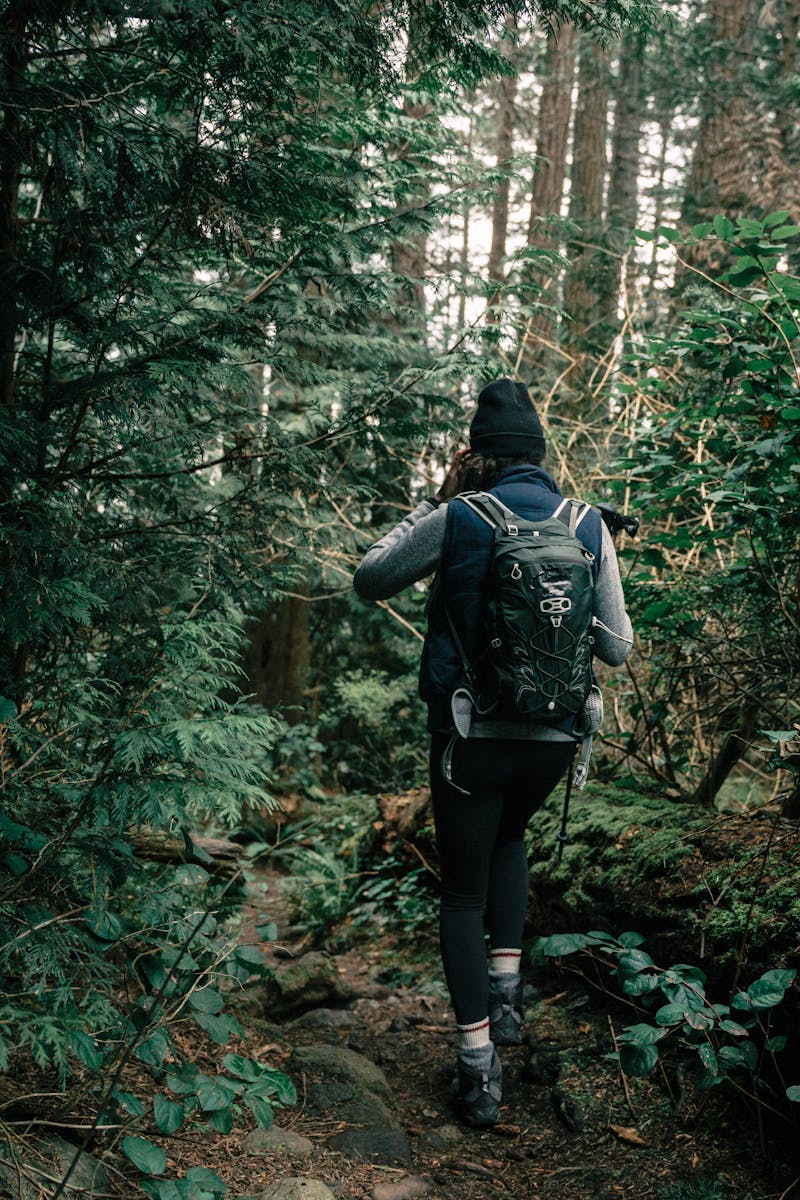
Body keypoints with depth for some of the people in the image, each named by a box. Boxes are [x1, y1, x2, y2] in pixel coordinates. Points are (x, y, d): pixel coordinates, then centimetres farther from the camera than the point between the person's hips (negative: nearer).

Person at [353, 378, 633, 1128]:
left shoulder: (454, 520, -9)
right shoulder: (589, 528, -1)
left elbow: (368, 581, 6)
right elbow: (617, 649, 3)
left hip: (470, 737, -3)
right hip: (554, 738, 3)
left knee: (463, 893, 13)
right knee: (509, 838, 34)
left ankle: (478, 1069, 11)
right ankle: (506, 989, 24)